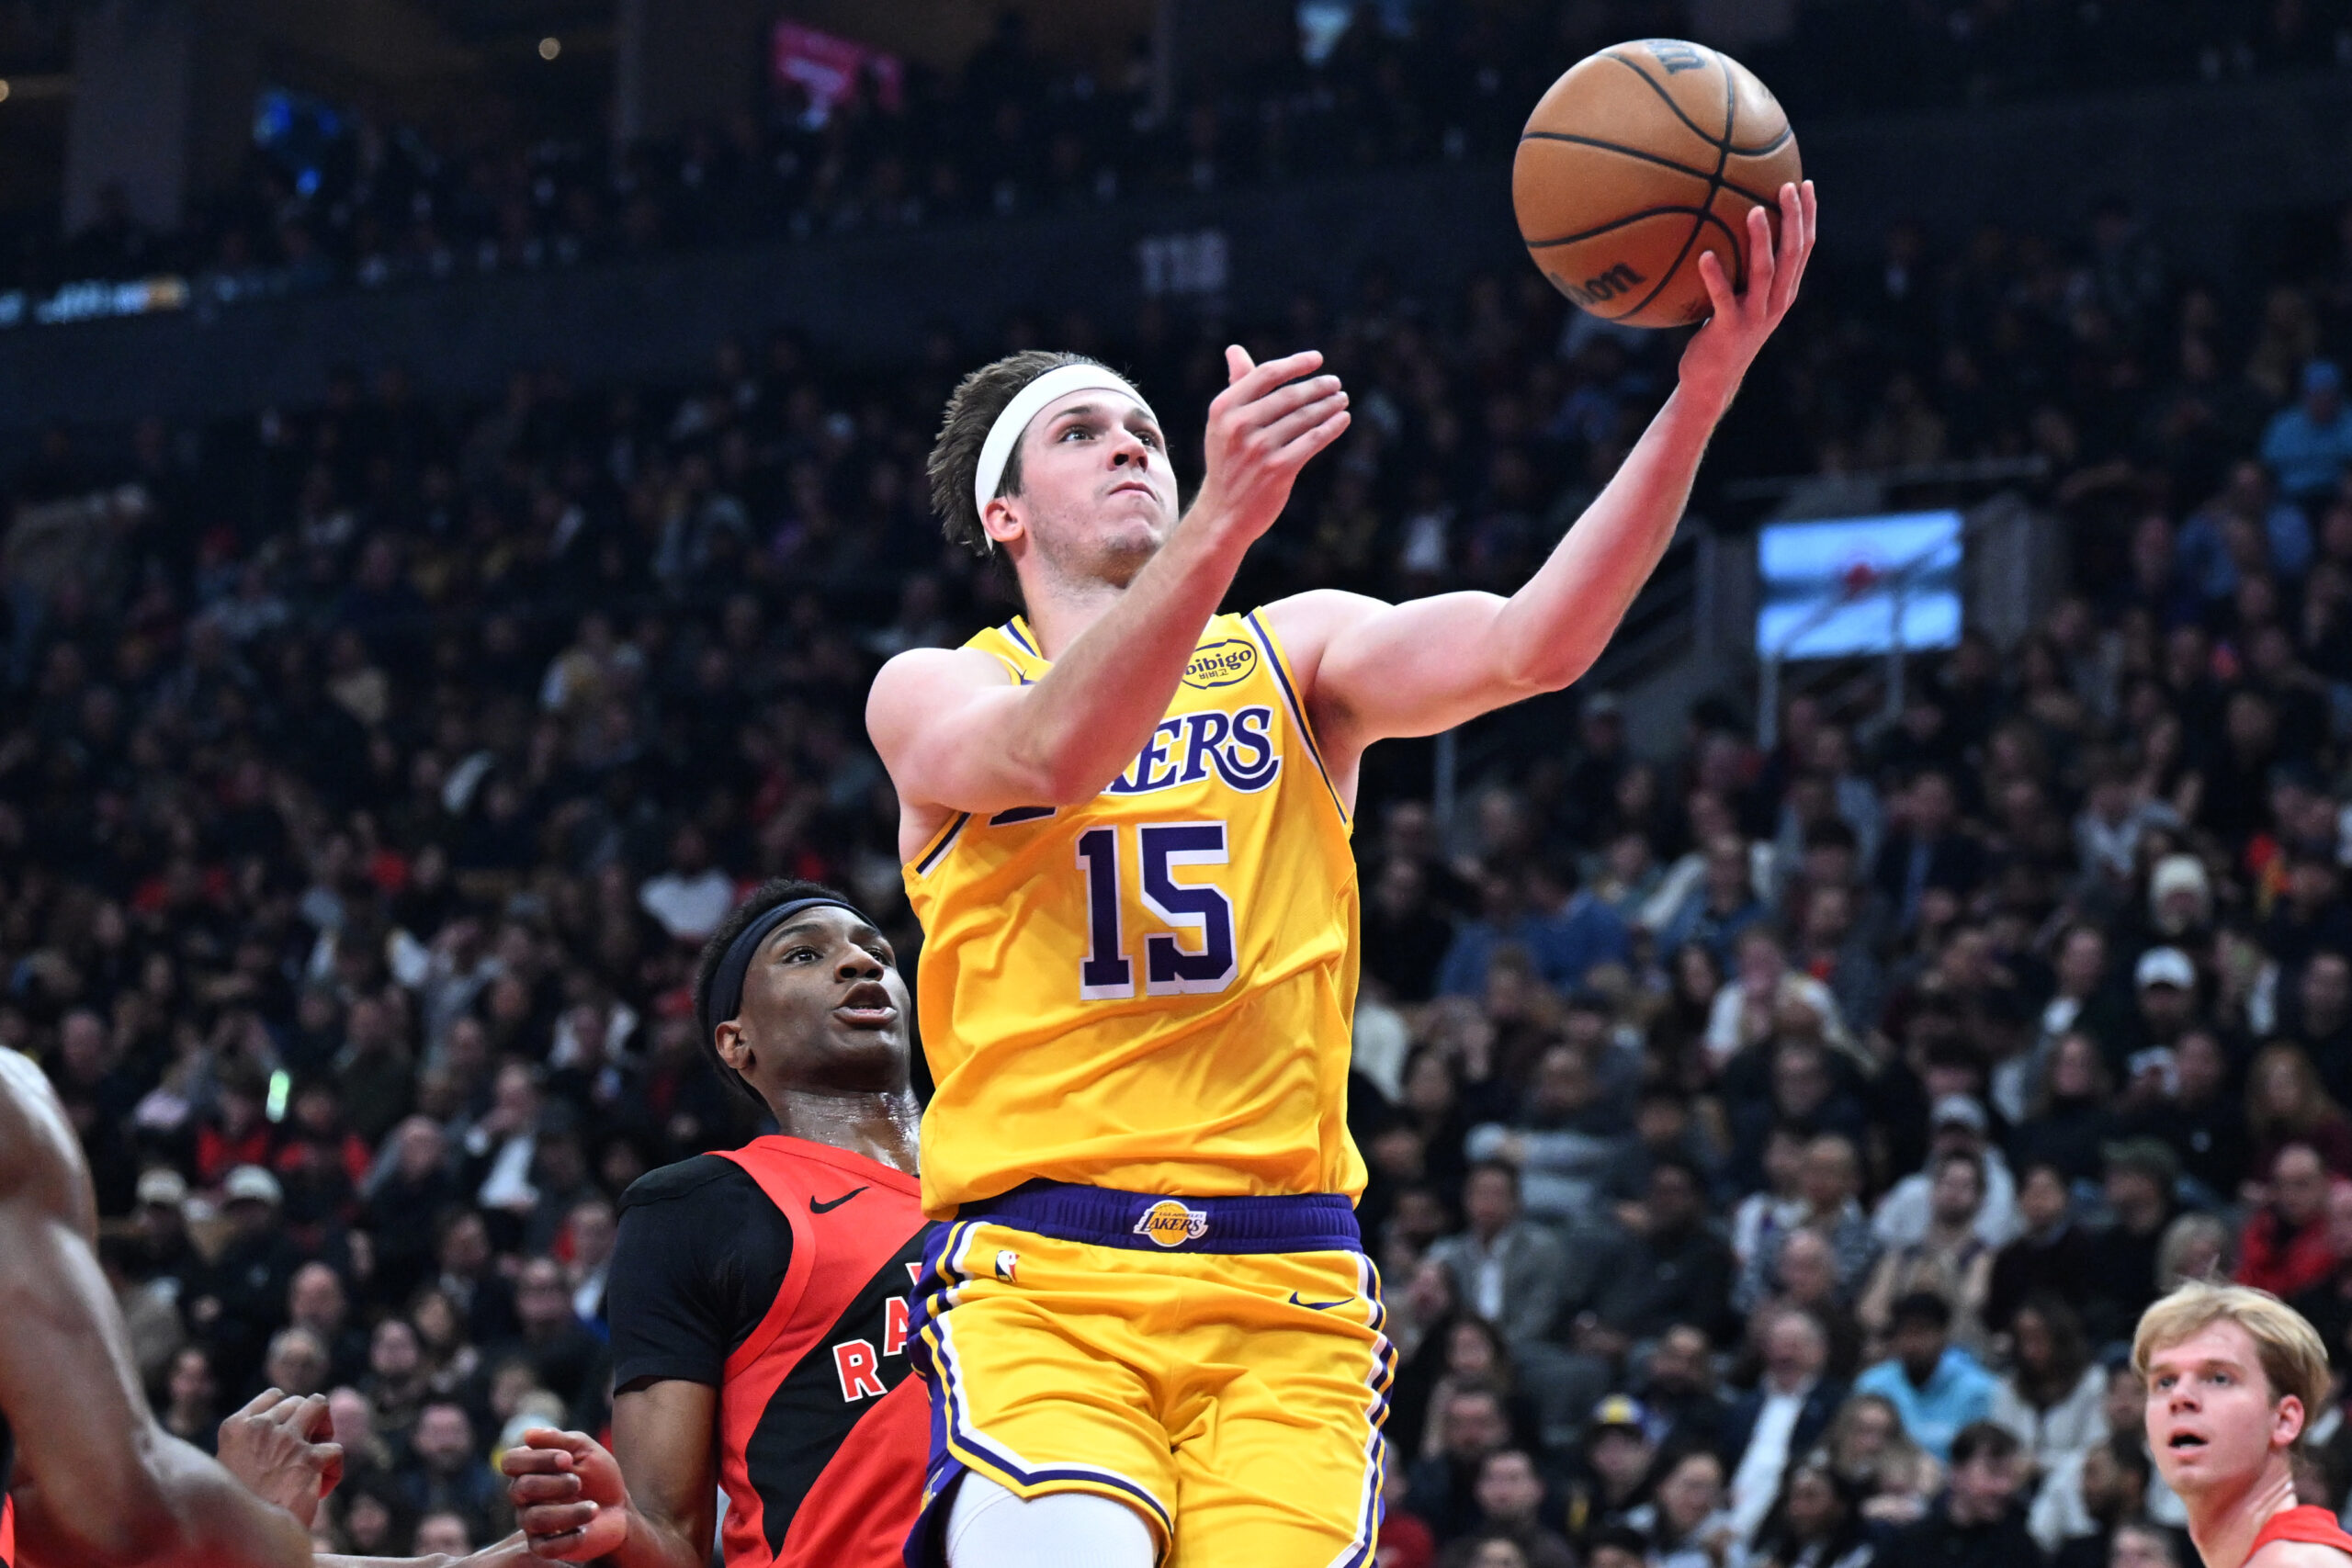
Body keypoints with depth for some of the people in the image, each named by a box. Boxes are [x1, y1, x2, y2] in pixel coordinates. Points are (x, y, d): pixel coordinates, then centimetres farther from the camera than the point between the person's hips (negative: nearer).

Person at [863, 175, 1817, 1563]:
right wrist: (1226, 517, -29)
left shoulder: (1291, 653, 16)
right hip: (1037, 1276, -2)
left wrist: (1702, 391, -16)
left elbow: (1531, 647, -3)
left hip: (1283, 1289, 3)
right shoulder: (932, 694, 10)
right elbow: (1054, 755, -15)